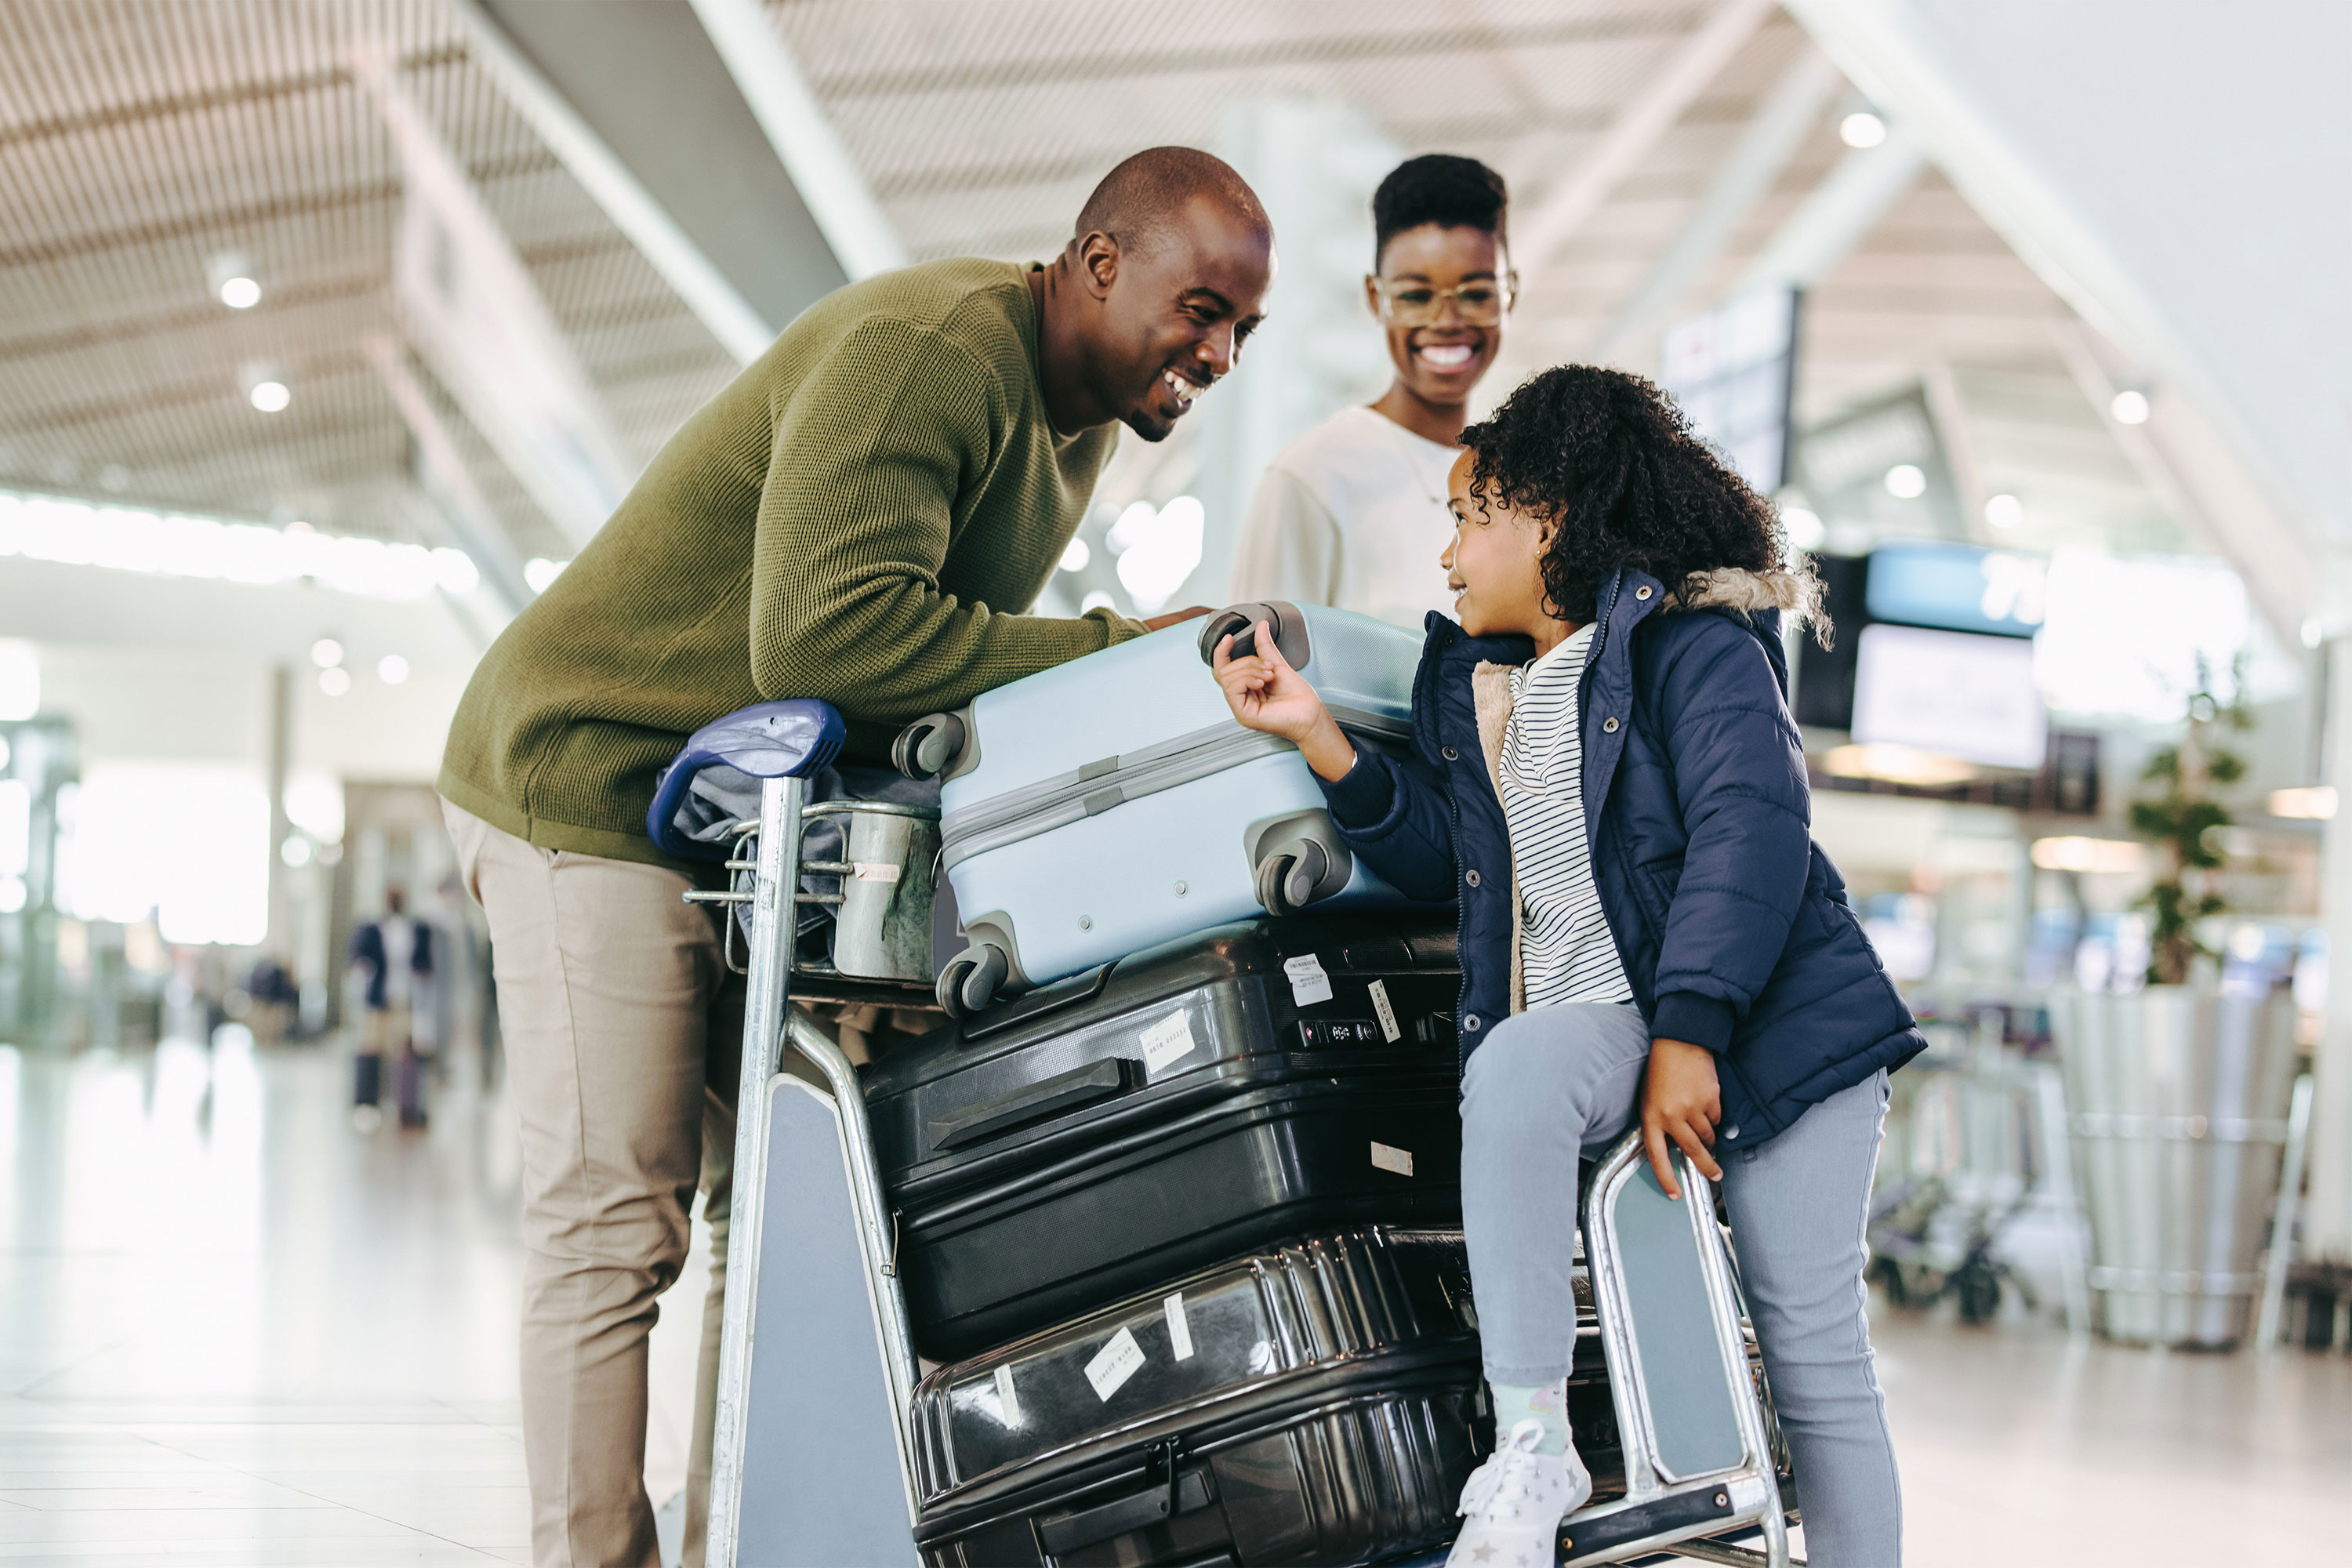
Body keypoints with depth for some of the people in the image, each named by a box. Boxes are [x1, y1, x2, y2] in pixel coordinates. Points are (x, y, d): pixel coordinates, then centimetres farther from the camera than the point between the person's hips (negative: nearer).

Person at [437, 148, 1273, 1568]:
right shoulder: (925, 350, -24)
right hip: (593, 779, -9)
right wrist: (1114, 651, -30)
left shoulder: (1087, 416, 8)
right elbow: (823, 629, -34)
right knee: (615, 1222, -9)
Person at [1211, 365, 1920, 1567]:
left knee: (1813, 1353, -7)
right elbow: (1438, 854, 19)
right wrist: (1317, 737, 8)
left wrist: (1690, 1031, -23)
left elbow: (1749, 830, -14)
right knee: (1512, 1068, -33)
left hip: (1770, 1011, -4)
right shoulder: (1469, 679, 19)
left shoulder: (1694, 643, -3)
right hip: (1587, 1011, 4)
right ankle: (1528, 1446, -33)